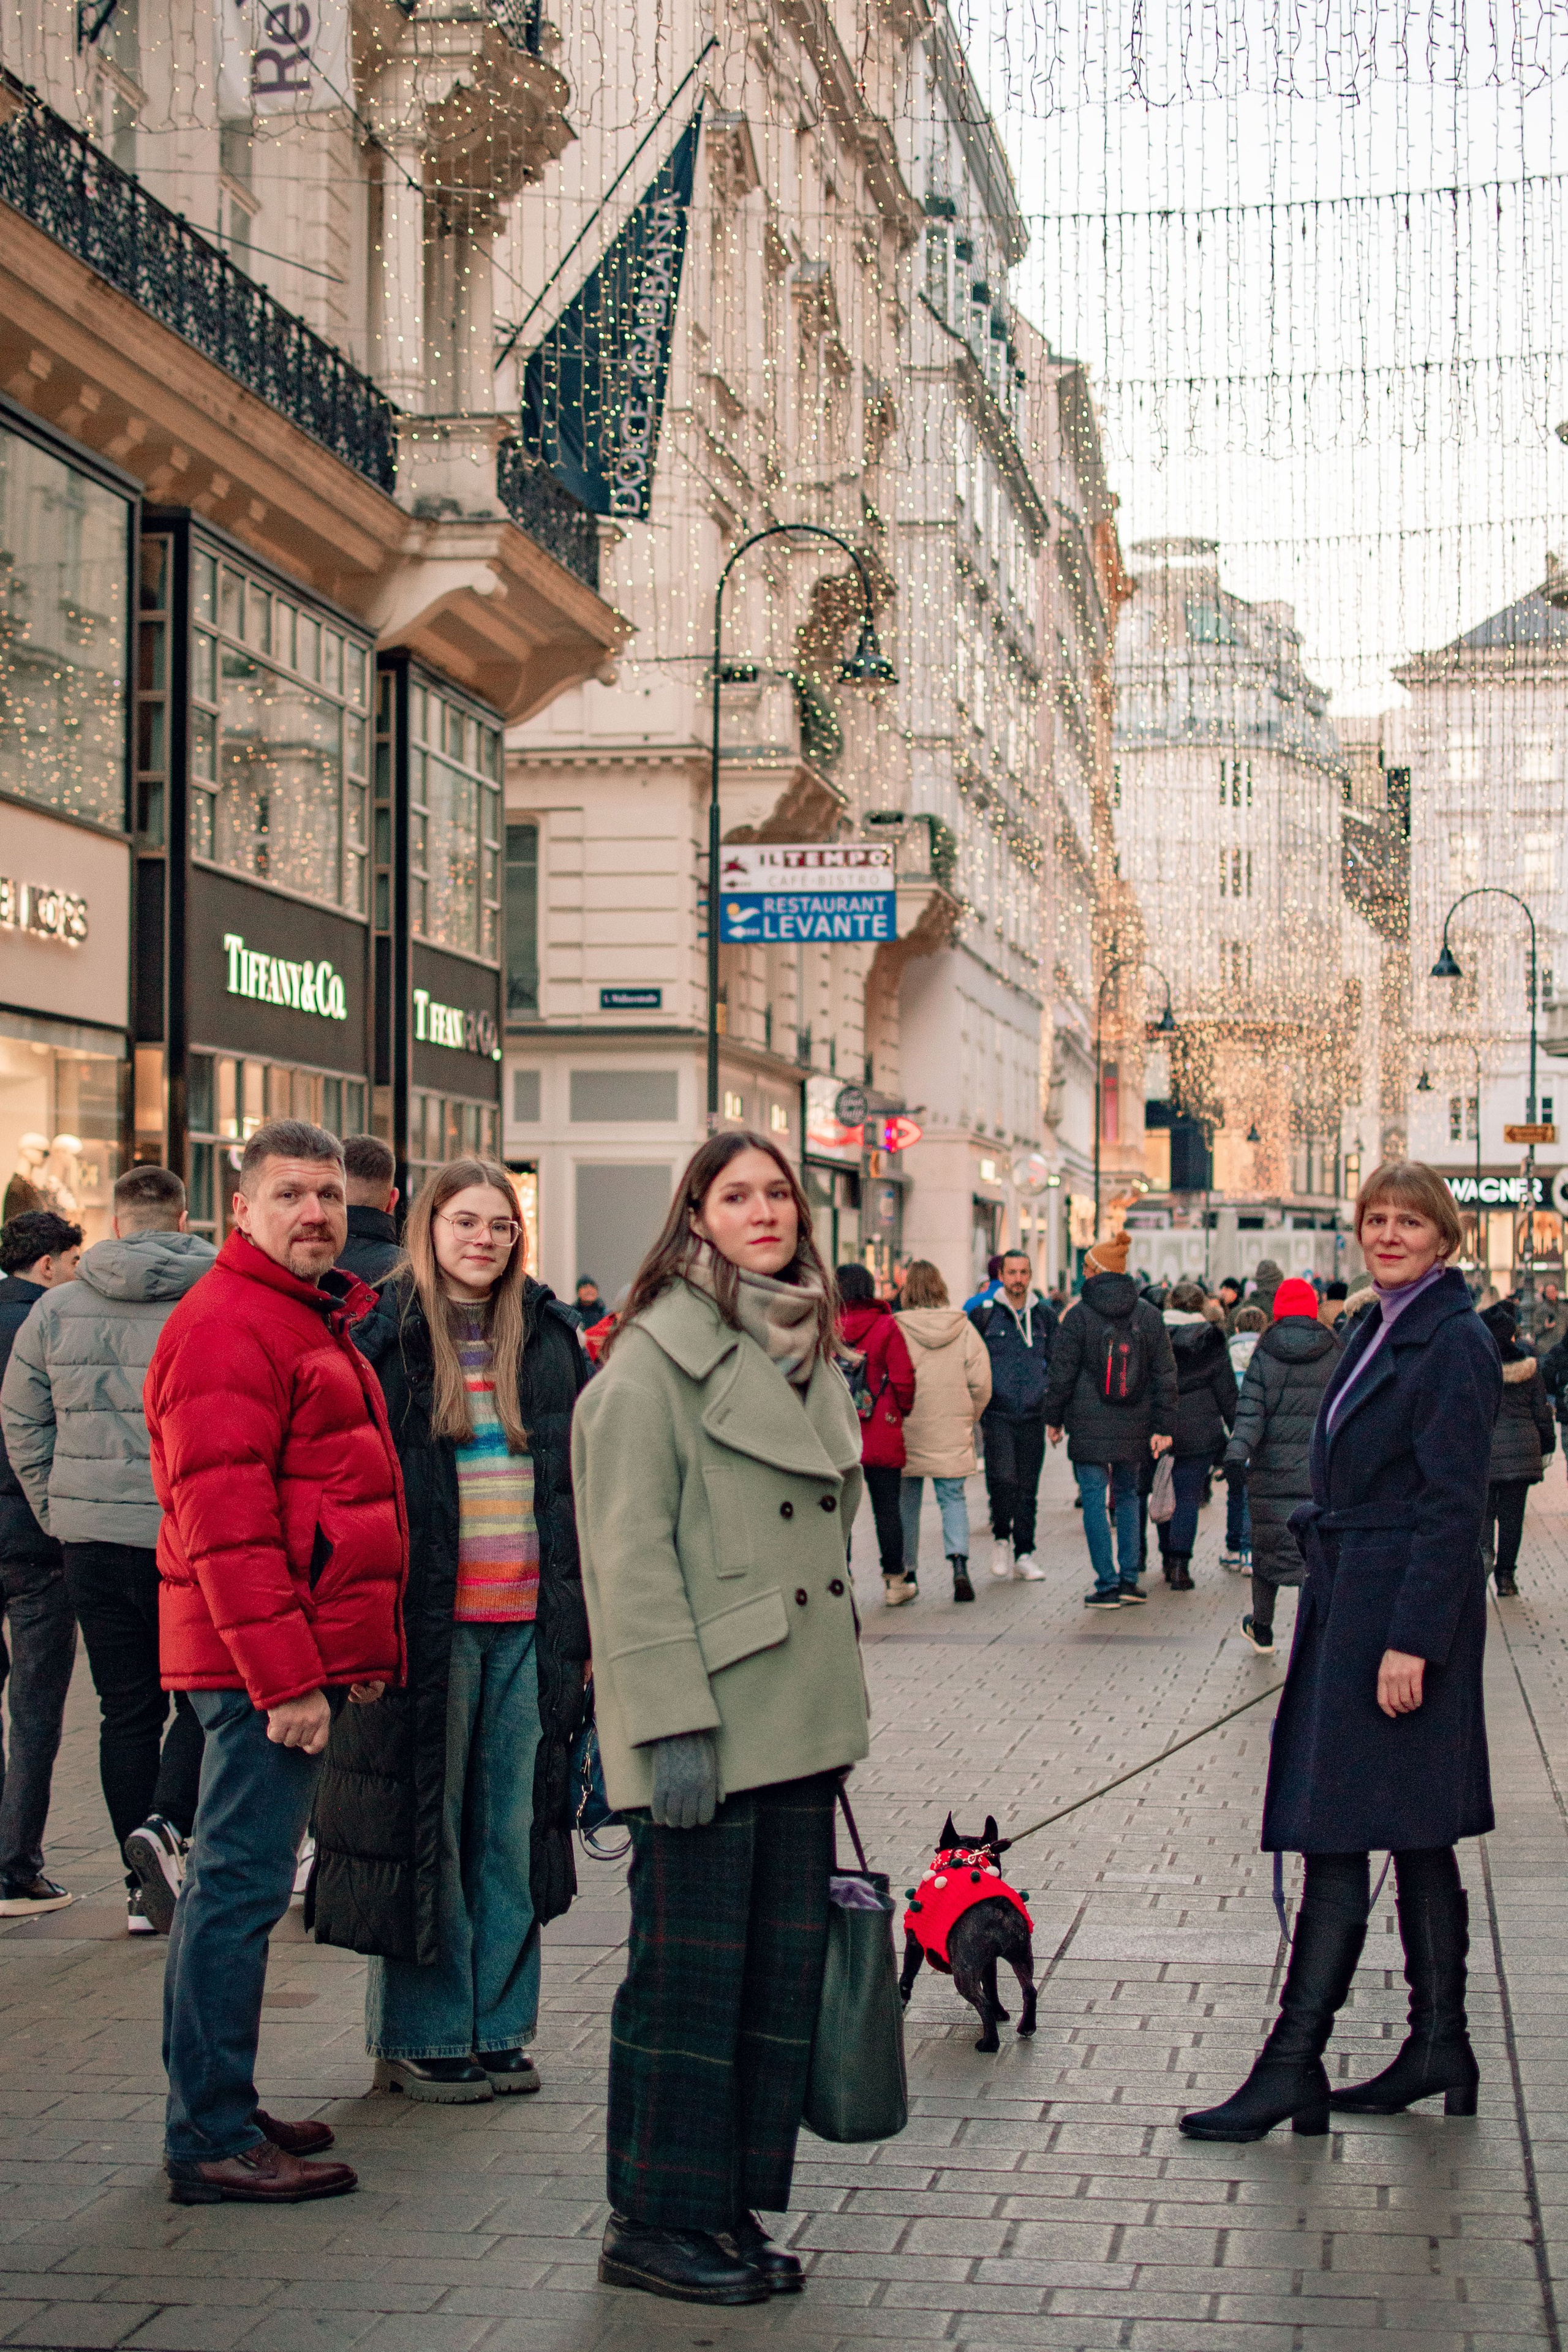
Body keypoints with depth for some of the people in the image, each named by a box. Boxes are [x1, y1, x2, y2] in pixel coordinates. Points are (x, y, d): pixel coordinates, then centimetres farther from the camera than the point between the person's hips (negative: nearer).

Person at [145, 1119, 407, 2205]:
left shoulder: (316, 1321, 20)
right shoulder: (225, 1325, -13)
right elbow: (223, 1520, -20)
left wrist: (362, 1651, 18)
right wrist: (285, 1676, -22)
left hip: (307, 1656, 10)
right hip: (263, 1660, -10)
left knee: (238, 1883, 15)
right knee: (242, 1886, -6)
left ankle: (219, 2114, 24)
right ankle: (212, 2139, -1)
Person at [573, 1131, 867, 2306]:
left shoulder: (807, 1348, 16)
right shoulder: (658, 1354, -9)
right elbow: (629, 1552, -14)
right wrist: (672, 1721, -19)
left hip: (801, 1715, 8)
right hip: (710, 1722, -8)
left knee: (783, 1965, 9)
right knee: (692, 1968, -1)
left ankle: (729, 2207, 19)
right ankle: (655, 2221, 10)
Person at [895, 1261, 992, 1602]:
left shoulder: (897, 1328, -10)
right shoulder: (964, 1327, -3)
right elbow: (981, 1383, -1)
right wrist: (968, 1417, 14)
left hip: (908, 1430, -1)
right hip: (952, 1433, 1)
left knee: (907, 1500, 11)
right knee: (953, 1497, 7)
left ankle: (906, 1571, 17)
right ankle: (960, 1564, -13)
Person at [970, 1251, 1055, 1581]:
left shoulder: (1044, 1316, 9)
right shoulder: (984, 1314, 0)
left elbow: (1055, 1362, 17)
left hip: (1033, 1415, 3)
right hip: (997, 1413, -3)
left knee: (1028, 1486, 5)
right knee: (1003, 1477, -17)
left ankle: (1024, 1554, 14)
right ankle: (1001, 1536, 7)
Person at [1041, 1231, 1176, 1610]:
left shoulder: (1079, 1315, -7)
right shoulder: (1148, 1315, 4)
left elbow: (1062, 1373, -4)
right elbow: (1164, 1375, 4)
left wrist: (1054, 1418, 7)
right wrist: (1163, 1427, 7)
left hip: (1089, 1426, -4)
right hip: (1133, 1427, 4)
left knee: (1094, 1500, 0)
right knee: (1128, 1494, 17)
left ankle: (1107, 1584, -3)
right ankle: (1129, 1579, 15)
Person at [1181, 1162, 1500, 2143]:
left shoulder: (1454, 1343, -13)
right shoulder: (1381, 1331, 15)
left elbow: (1452, 1505, -18)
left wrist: (1411, 1640, -21)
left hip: (1402, 1611, -9)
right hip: (1353, 1607, 9)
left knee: (1338, 1837, -7)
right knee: (1414, 1840, 13)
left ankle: (1293, 2066, -4)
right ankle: (1440, 2048, 20)